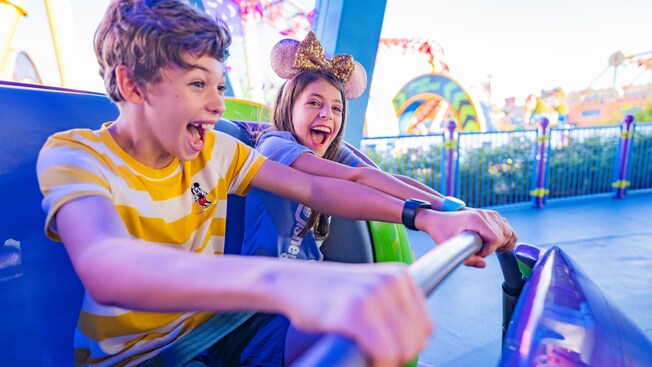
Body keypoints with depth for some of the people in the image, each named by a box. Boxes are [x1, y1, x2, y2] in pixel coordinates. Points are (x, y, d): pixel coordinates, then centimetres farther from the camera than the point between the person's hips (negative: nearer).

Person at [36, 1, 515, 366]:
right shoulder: (75, 154, -14)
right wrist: (286, 282, -56)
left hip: (218, 325, 4)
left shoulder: (214, 150, -3)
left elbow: (314, 189, -11)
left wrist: (421, 217, -23)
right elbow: (105, 268, -36)